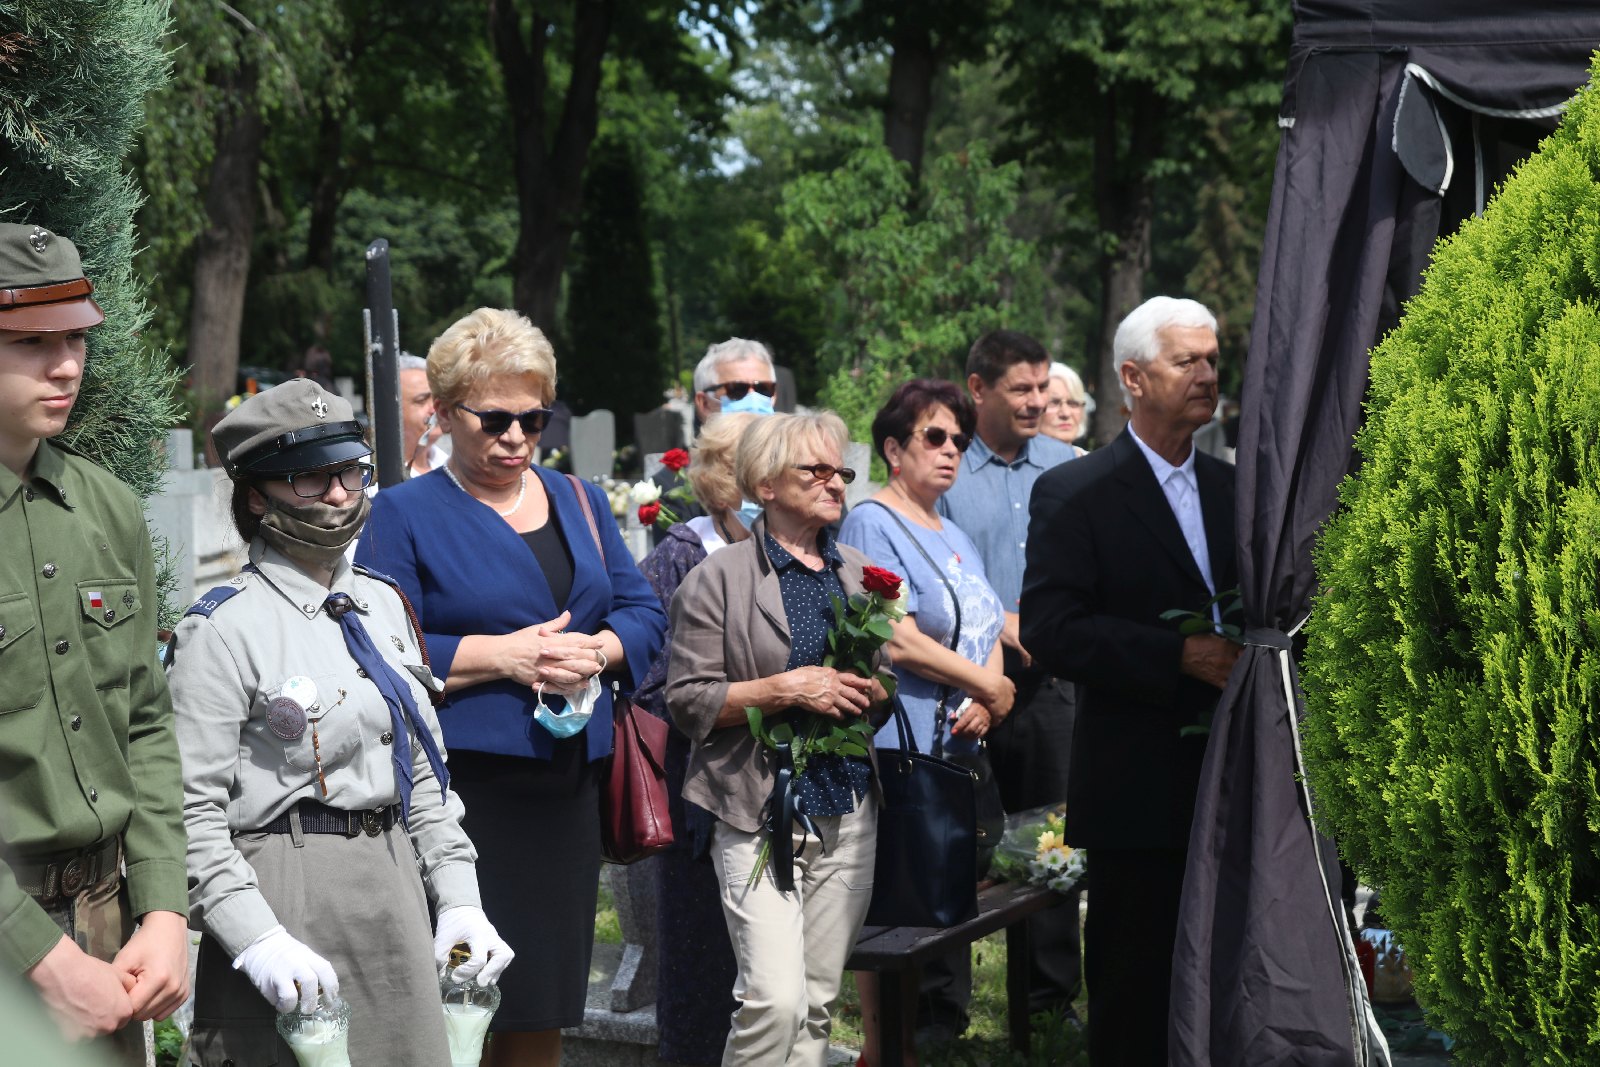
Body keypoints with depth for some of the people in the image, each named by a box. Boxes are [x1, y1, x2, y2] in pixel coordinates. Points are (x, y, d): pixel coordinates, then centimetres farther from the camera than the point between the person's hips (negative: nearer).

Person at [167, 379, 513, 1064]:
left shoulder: (382, 604, 12)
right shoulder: (222, 629, -10)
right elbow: (190, 809, -14)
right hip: (286, 888, -6)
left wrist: (459, 900, 8)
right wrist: (258, 940, -22)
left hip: (394, 878, 6)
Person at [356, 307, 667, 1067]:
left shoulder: (579, 503, 17)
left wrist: (596, 650, -8)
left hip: (566, 786, 5)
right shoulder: (405, 513, 0)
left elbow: (643, 611, 13)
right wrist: (503, 655, -16)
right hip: (463, 784, -5)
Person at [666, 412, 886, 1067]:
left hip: (849, 809, 5)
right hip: (760, 810, -5)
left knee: (819, 1004, 7)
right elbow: (688, 700, -7)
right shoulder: (719, 580, -2)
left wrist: (872, 690, 2)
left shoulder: (861, 573, 14)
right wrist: (786, 689, -16)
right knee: (776, 999, -15)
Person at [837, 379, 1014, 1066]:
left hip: (957, 751, 8)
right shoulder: (873, 523, -7)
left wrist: (982, 707, -5)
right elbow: (898, 641, -17)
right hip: (898, 750, -8)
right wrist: (992, 688, -8)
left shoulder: (954, 537, 20)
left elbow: (988, 631, 15)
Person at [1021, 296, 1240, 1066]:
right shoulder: (1075, 493, -5)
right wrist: (1178, 657, -19)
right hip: (1140, 789, -5)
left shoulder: (1230, 488, 14)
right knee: (1137, 982, 0)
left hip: (1230, 779, 6)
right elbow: (1049, 630, -14)